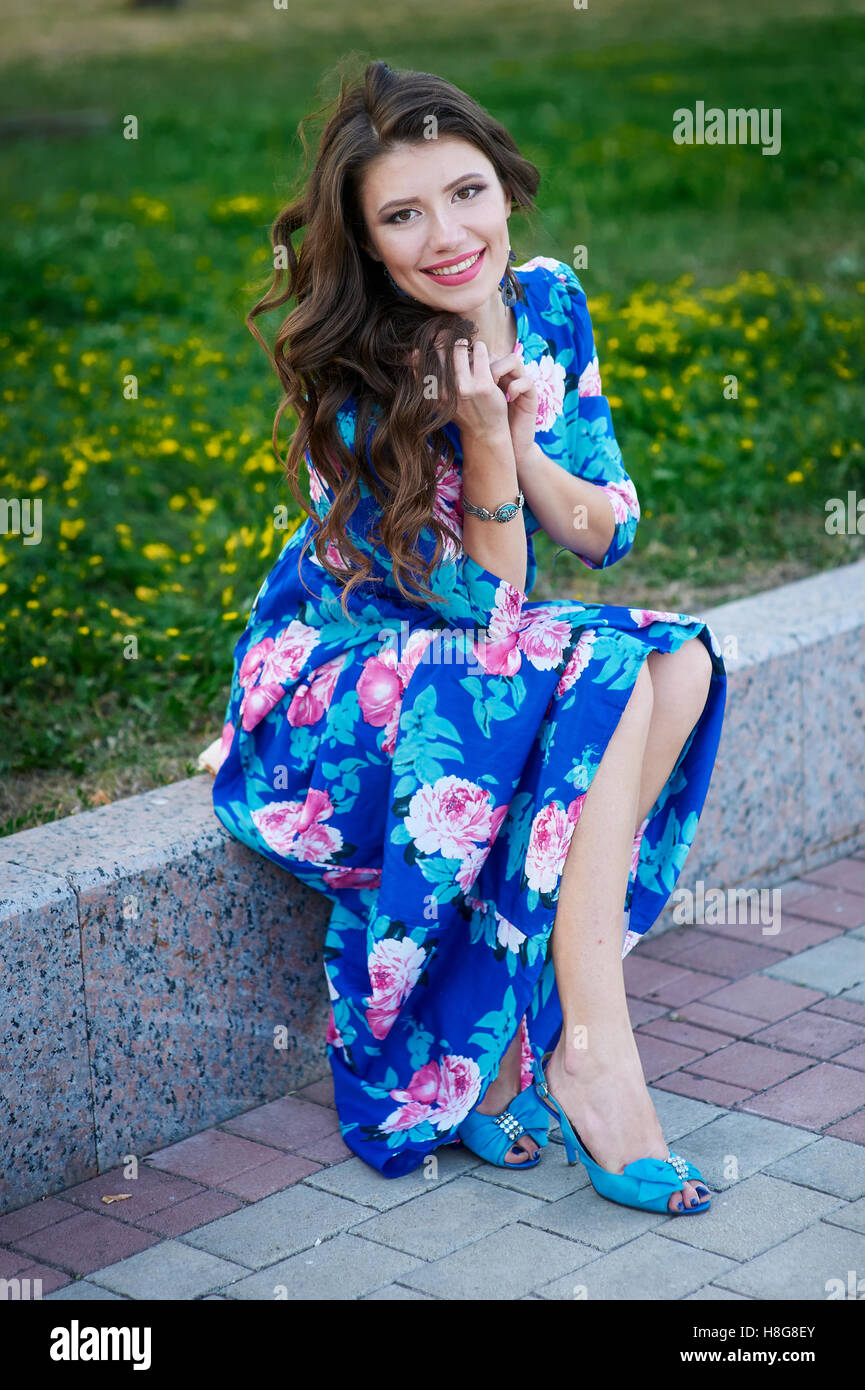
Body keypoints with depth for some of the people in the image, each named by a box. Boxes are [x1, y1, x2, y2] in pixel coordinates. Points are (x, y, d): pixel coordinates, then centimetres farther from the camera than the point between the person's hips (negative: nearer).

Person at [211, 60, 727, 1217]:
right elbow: (482, 604, -19)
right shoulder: (351, 386, -22)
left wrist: (521, 438, -20)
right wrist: (483, 434, -33)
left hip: (466, 665, 6)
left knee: (681, 664, -19)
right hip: (327, 692, -6)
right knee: (607, 681, -27)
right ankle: (588, 1052, -25)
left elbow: (610, 533, -1)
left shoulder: (549, 304, -4)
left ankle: (507, 1048, -18)